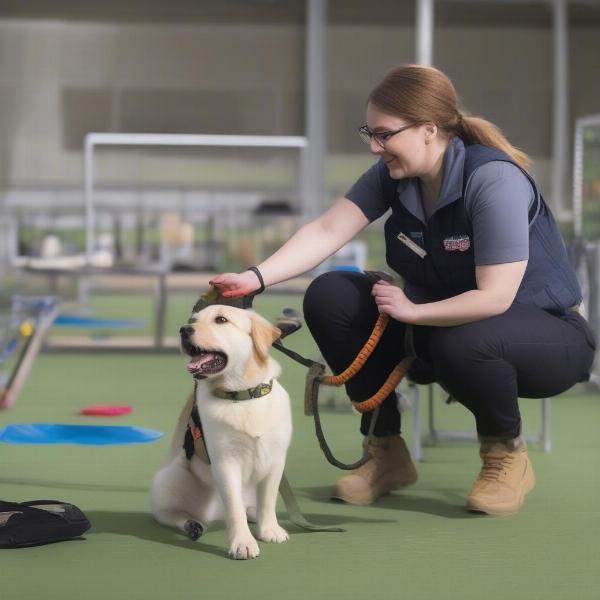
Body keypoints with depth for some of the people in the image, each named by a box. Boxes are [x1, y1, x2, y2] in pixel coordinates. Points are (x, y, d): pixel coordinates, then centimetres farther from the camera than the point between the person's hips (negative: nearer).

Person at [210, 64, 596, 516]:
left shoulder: (495, 180, -27)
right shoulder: (392, 175, -7)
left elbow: (494, 298, -30)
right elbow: (326, 232, -14)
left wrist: (413, 311, -20)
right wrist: (256, 279, -27)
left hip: (548, 333, -7)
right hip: (436, 326, 7)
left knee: (464, 344, -41)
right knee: (329, 297, -10)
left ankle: (507, 454, -8)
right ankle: (386, 451, 3)